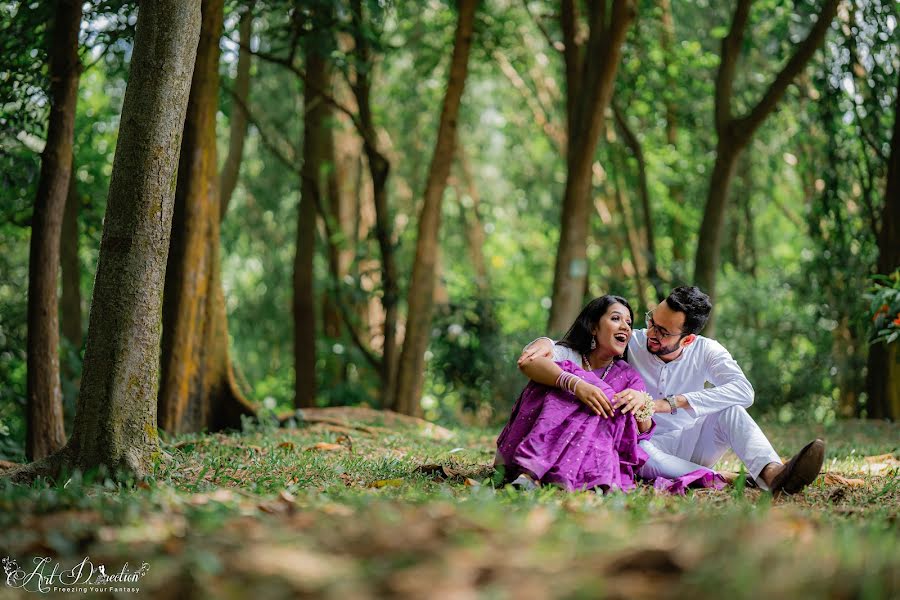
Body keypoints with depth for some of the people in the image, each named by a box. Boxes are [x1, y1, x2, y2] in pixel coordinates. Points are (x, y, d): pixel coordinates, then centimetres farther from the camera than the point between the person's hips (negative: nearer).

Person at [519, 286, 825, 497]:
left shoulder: (706, 352, -9)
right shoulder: (631, 343, -9)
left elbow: (743, 391, -28)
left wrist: (662, 404, -38)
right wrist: (545, 342, -32)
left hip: (689, 447, 1)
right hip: (643, 447, -1)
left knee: (730, 411, -26)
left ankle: (772, 473, -49)